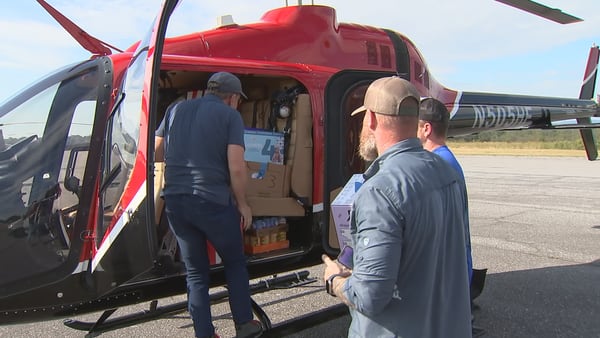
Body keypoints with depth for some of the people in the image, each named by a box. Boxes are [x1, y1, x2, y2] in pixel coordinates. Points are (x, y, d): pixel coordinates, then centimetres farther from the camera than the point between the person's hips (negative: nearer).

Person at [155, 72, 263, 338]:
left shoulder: (176, 110, 13)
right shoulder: (230, 115, -1)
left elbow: (156, 154, 15)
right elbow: (236, 167, -11)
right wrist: (242, 203, 2)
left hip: (174, 200, 4)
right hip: (212, 201, -4)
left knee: (195, 271, 16)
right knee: (235, 263, 18)